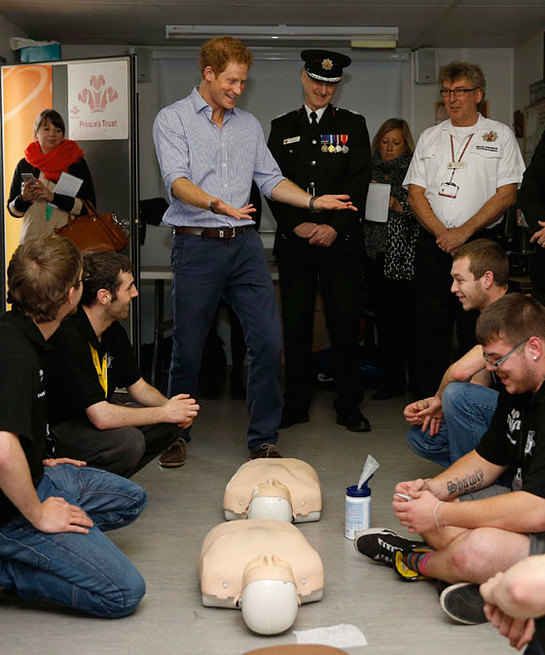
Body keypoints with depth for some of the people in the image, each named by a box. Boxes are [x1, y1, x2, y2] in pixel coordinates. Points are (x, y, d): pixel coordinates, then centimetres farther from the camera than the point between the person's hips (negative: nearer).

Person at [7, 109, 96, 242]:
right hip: (32, 238, 2)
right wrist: (24, 198, -5)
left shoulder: (77, 162, 2)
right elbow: (13, 210, 15)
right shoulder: (24, 166, 9)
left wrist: (53, 197, -12)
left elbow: (88, 207, -5)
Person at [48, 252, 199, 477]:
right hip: (56, 431, -9)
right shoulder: (68, 337, -27)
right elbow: (100, 416, -31)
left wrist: (171, 406, -8)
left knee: (175, 422, -1)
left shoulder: (114, 331, 3)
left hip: (93, 419, 9)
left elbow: (138, 386, 14)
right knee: (129, 441, -33)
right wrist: (164, 413, -20)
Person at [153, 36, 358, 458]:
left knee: (269, 340, -3)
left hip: (245, 244, 4)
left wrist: (313, 201, 2)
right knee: (188, 348, 3)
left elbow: (271, 180, 17)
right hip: (197, 245, -4)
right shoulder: (173, 120, 1)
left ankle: (264, 439, 9)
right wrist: (217, 204, -32)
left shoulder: (249, 125, 18)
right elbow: (177, 181, -14)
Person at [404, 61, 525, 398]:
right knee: (430, 329, 4)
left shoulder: (500, 135, 5)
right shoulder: (429, 137, 15)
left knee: (477, 333, -1)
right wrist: (441, 232, -8)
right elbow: (416, 193, 8)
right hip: (433, 245, 3)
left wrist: (463, 232, -13)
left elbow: (507, 194, -4)